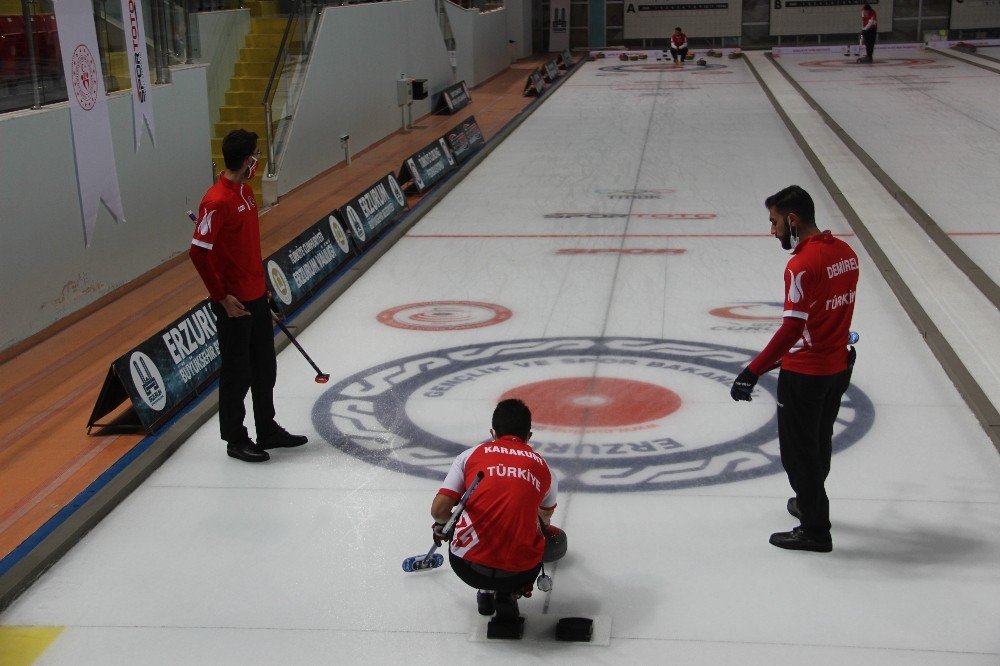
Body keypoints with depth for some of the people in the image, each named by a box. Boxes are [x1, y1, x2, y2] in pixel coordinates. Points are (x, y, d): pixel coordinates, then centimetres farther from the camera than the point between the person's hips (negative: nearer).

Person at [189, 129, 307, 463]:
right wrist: (222, 297, -19)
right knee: (237, 372, 3)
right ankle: (235, 440, 18)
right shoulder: (217, 201, -21)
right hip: (234, 303, -9)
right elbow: (199, 252, -22)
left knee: (265, 366, 18)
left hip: (256, 296, 9)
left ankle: (268, 430, 32)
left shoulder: (245, 191, 8)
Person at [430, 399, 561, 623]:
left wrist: (443, 526, 28)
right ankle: (507, 595, 13)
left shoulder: (471, 455, 9)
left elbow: (439, 510, 2)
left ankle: (486, 591, 21)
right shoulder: (542, 466, 15)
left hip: (469, 569, 0)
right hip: (520, 573, 0)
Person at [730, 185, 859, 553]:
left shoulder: (802, 265, -24)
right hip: (838, 366, 9)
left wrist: (753, 372, -27)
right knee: (820, 440, 25)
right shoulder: (845, 252, 2)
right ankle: (811, 503, 44)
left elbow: (792, 328, -28)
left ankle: (815, 531, 14)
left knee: (798, 450, 5)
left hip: (804, 374, -9)